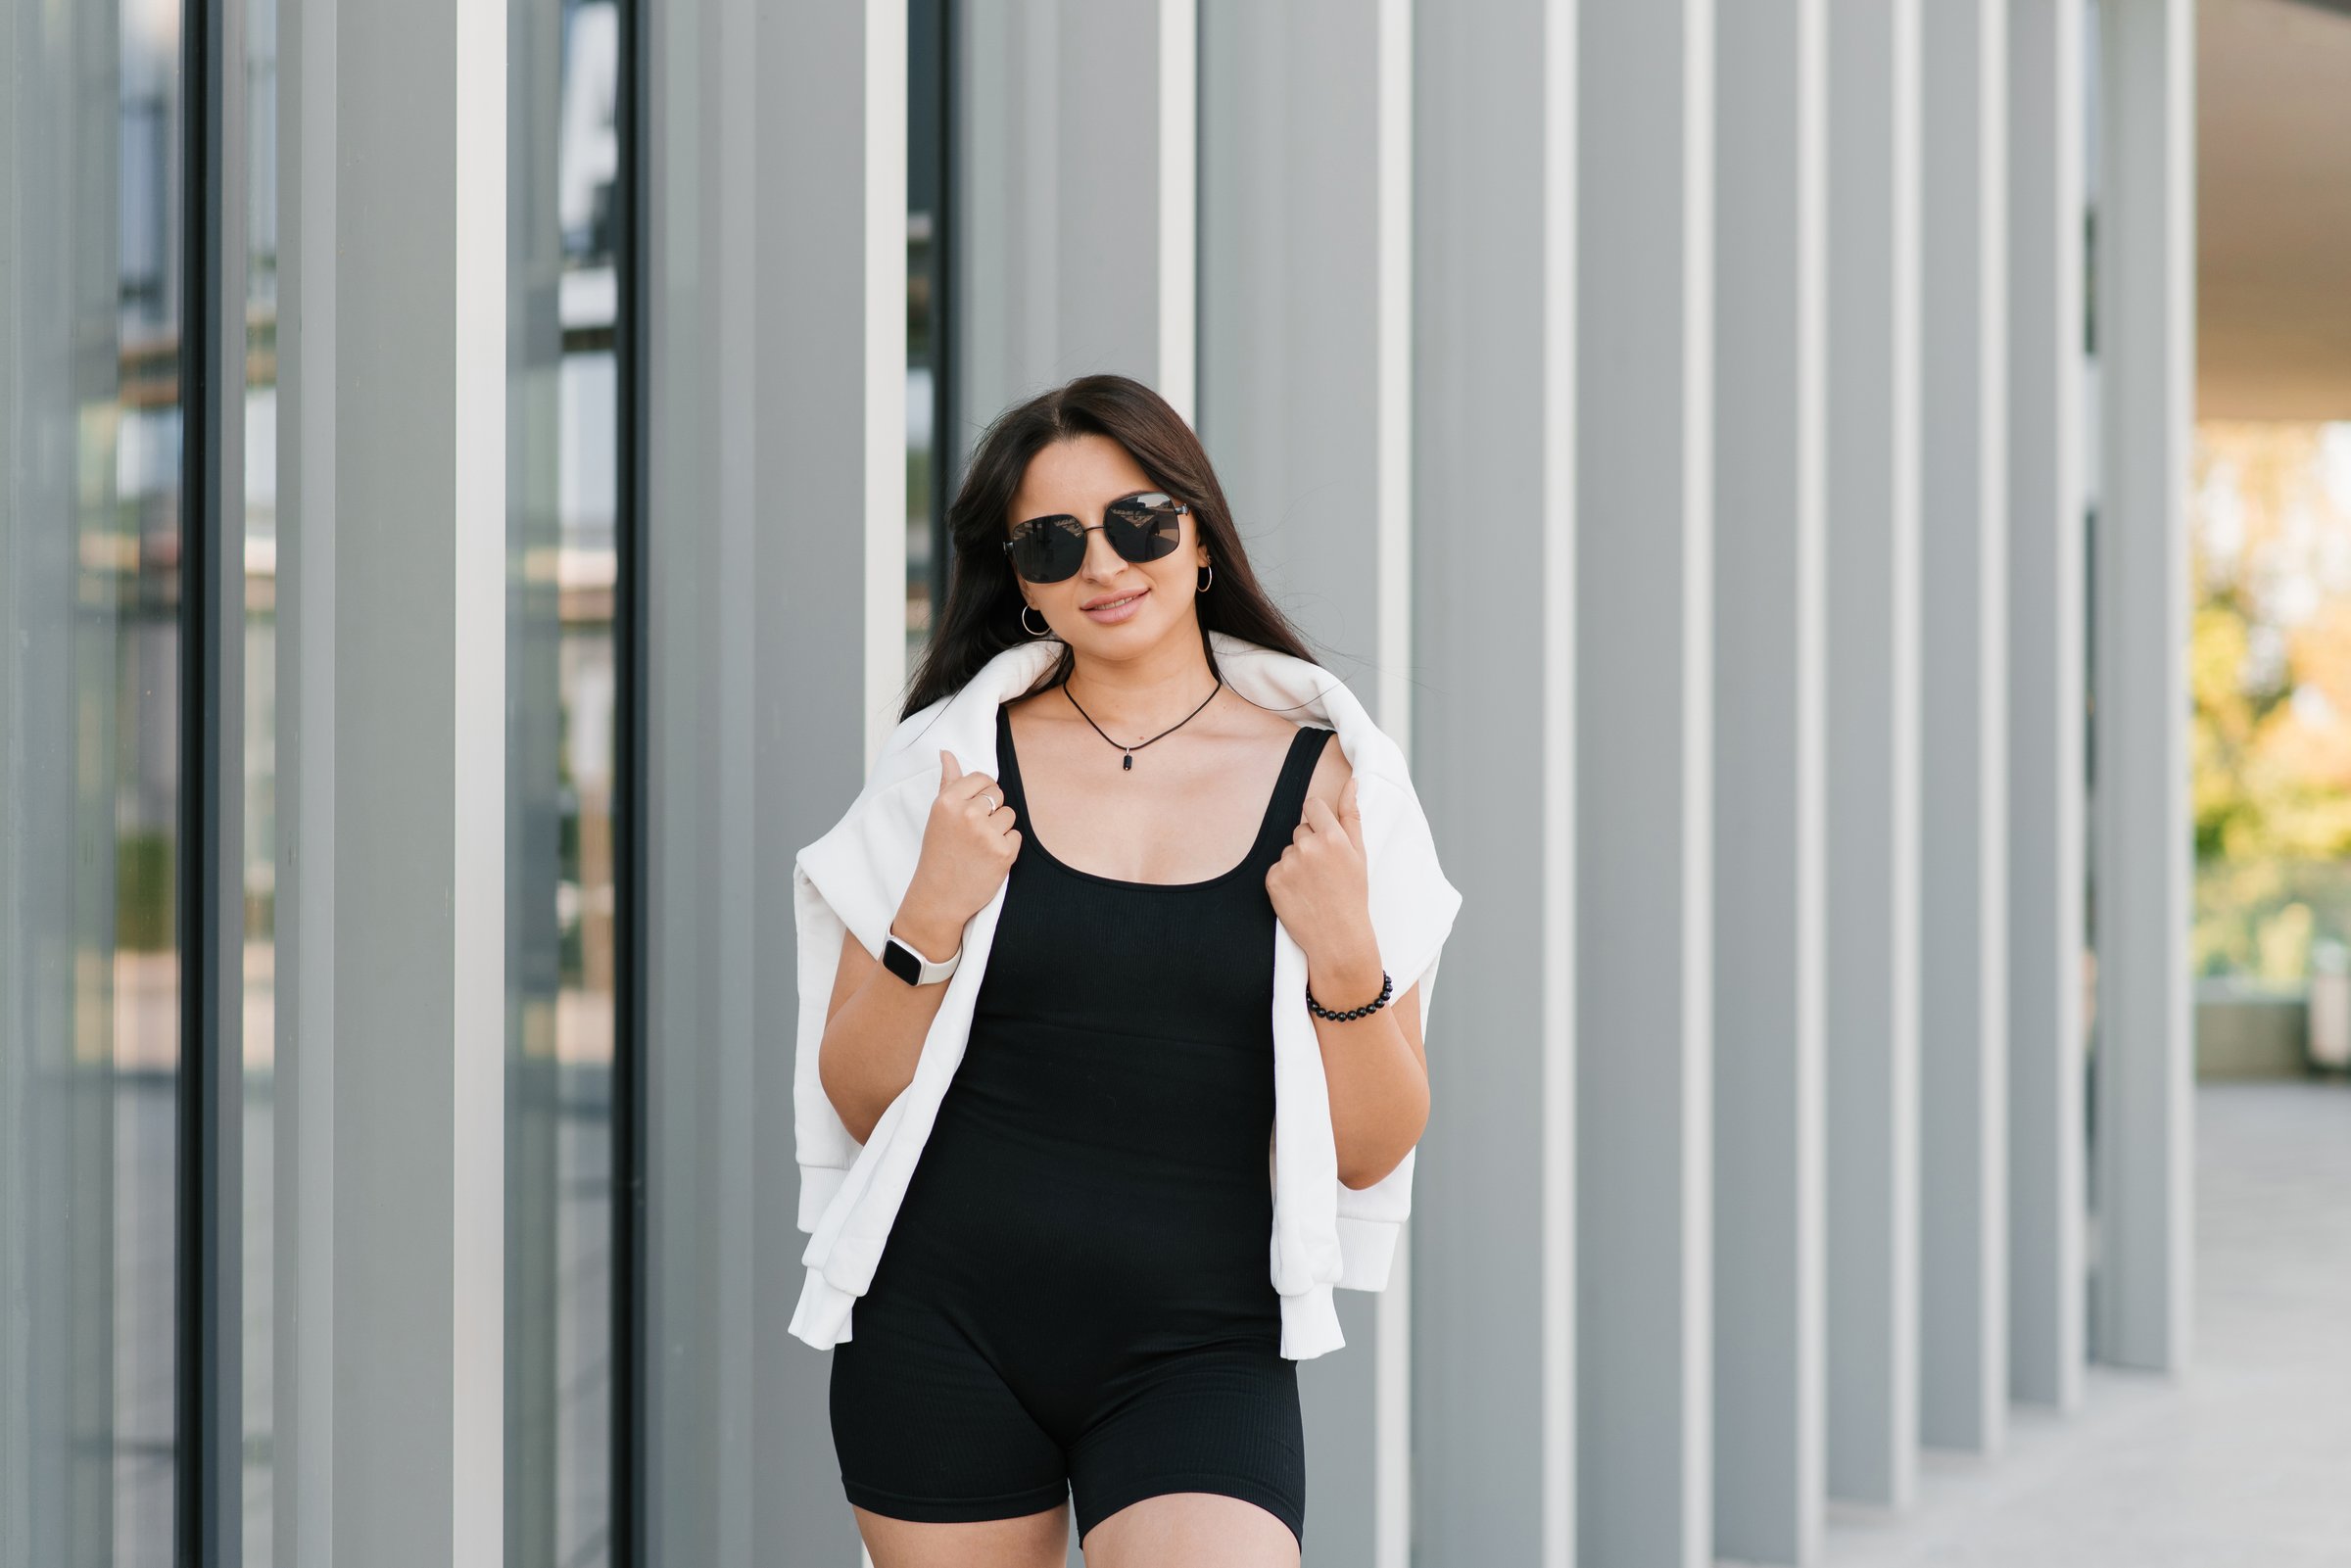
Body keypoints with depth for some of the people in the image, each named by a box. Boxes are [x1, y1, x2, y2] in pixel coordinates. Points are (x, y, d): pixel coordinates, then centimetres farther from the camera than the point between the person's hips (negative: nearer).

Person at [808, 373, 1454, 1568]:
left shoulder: (1320, 781, 2)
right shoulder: (960, 760, 3)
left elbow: (1370, 1153, 2)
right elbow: (861, 1101, 3)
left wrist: (1348, 959, -14)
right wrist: (929, 921, -12)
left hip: (1199, 1348, -1)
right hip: (946, 1327, 2)